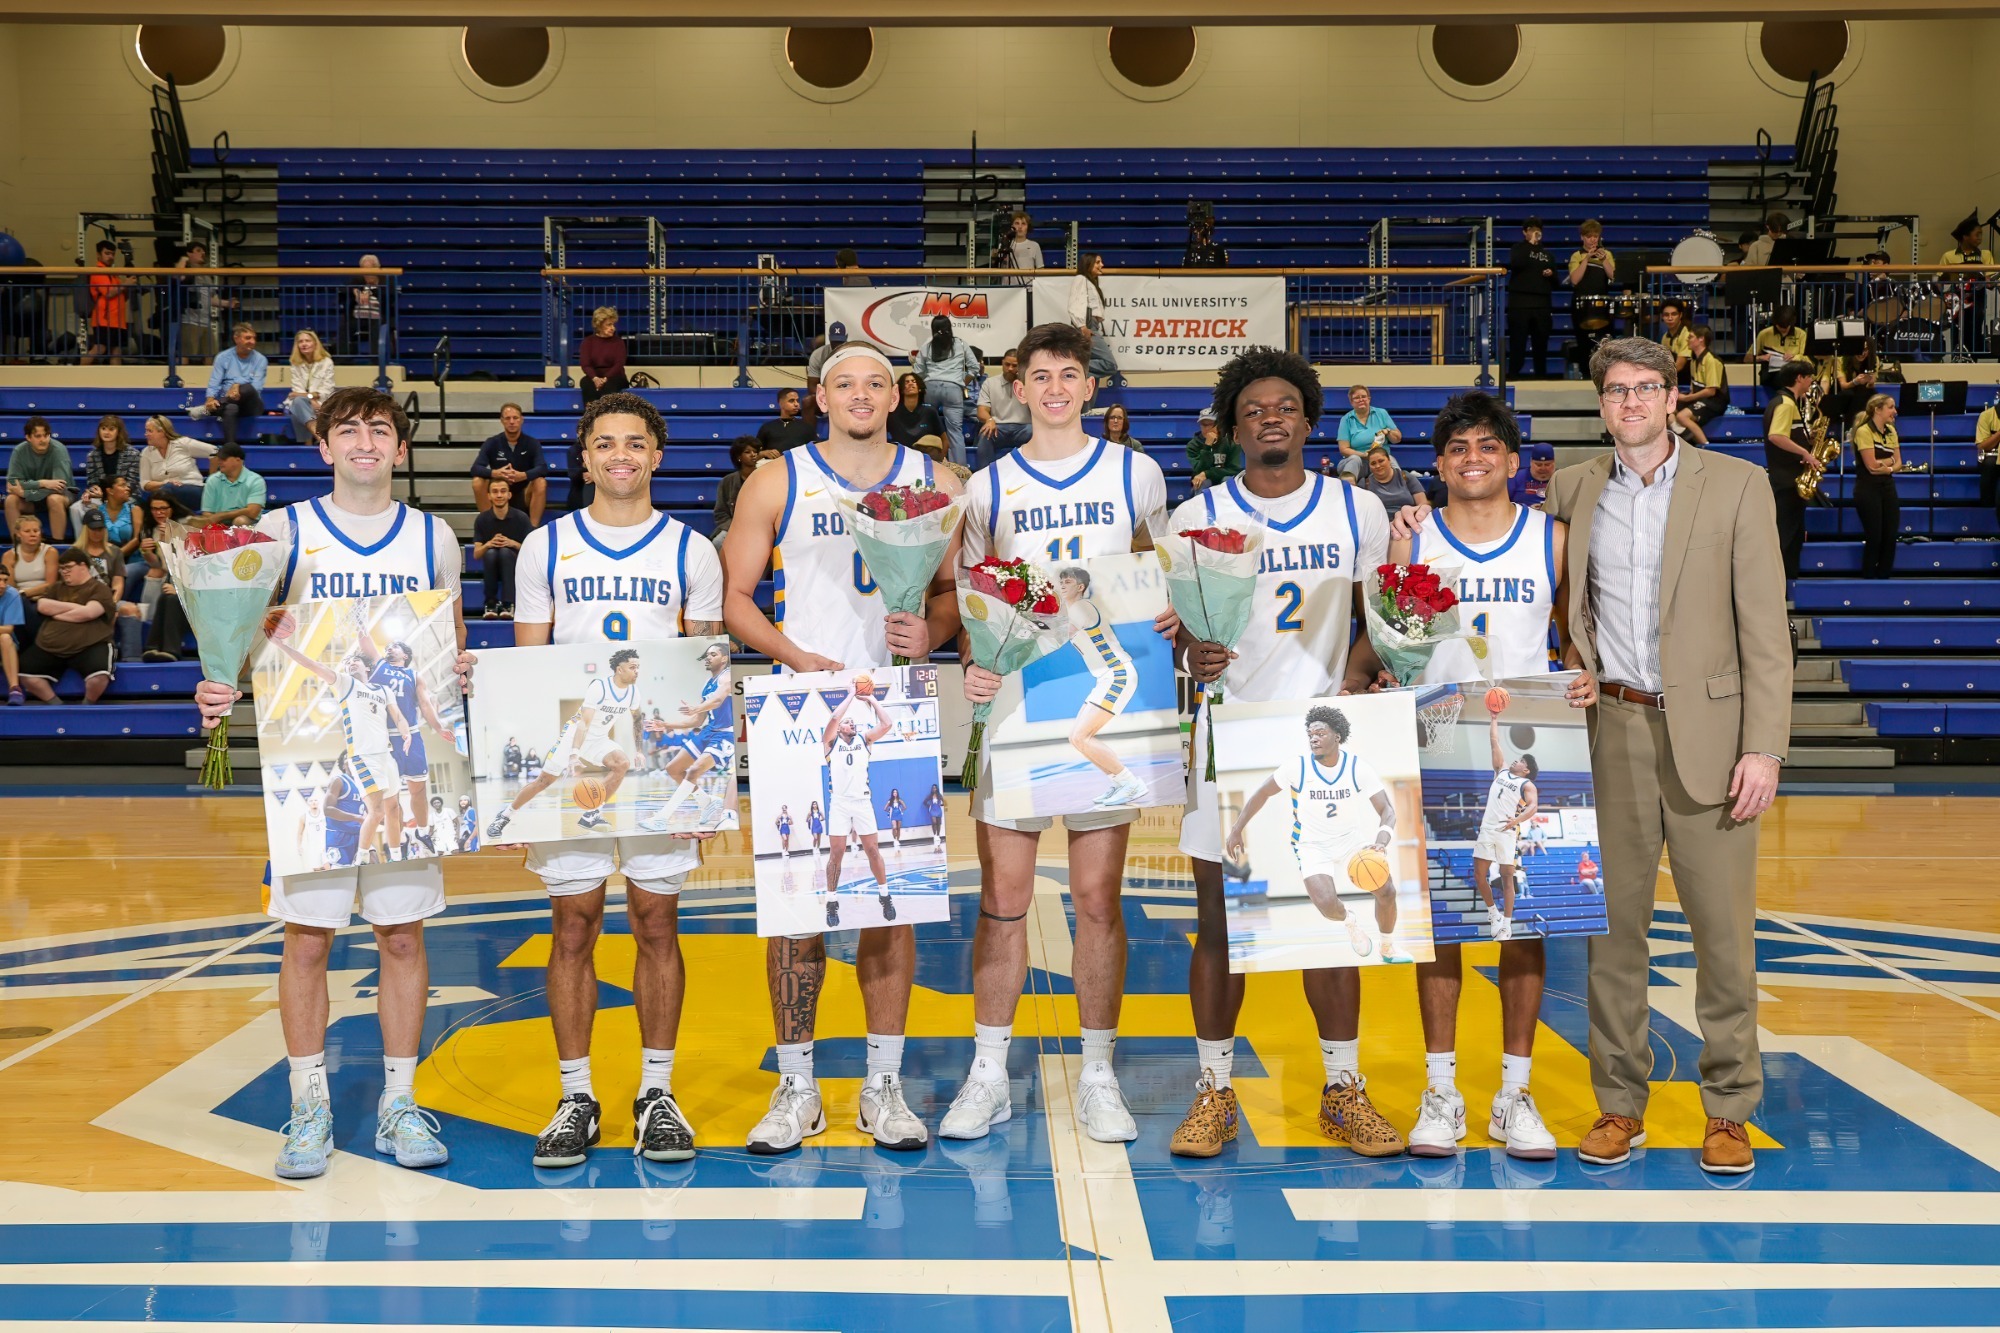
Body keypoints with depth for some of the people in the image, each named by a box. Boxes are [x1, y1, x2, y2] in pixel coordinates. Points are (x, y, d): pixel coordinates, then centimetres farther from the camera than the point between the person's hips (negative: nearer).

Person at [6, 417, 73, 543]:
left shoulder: (58, 450, -22)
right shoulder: (20, 451, -13)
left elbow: (60, 487, -29)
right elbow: (12, 484, -19)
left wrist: (25, 491, -28)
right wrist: (42, 483, -30)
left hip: (61, 496, -3)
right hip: (32, 499, 3)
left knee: (54, 499, -36)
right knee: (11, 500, -24)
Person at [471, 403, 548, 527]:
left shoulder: (532, 443, -6)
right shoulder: (492, 443, -5)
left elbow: (543, 469, -21)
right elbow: (476, 468, -17)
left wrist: (523, 475, -42)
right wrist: (494, 473, -39)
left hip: (524, 496, -1)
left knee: (541, 483, -30)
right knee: (478, 482, -26)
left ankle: (533, 527, -23)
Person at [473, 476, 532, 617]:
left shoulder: (520, 518, -6)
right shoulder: (482, 519, -2)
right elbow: (476, 555, -2)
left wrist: (513, 543, -23)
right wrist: (488, 544, -23)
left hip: (515, 567, -1)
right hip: (491, 568, 1)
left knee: (505, 551, -33)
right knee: (490, 552, -32)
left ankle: (508, 604, -33)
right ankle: (490, 602, -21)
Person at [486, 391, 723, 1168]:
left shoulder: (691, 552, 6)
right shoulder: (545, 547, 6)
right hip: (567, 760, 0)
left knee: (657, 922, 4)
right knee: (573, 924, 3)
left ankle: (657, 1093, 14)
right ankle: (576, 1097, 13)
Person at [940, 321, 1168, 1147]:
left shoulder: (1136, 475, 7)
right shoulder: (988, 488, 8)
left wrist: (1171, 615, -7)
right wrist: (972, 666, -8)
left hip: (1106, 705, 0)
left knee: (1099, 900, 4)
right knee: (1002, 900, 2)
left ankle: (1098, 1077, 15)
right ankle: (988, 1076, 13)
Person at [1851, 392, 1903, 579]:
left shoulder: (1891, 431, 11)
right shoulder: (1864, 431, -12)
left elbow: (1898, 463, 4)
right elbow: (1872, 466, -18)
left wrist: (1883, 464, -15)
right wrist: (1890, 461, -3)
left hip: (1888, 487, 7)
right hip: (1868, 488, -7)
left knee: (1891, 536, 4)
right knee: (1874, 538, -5)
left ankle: (1884, 577, 12)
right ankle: (1868, 579, 5)